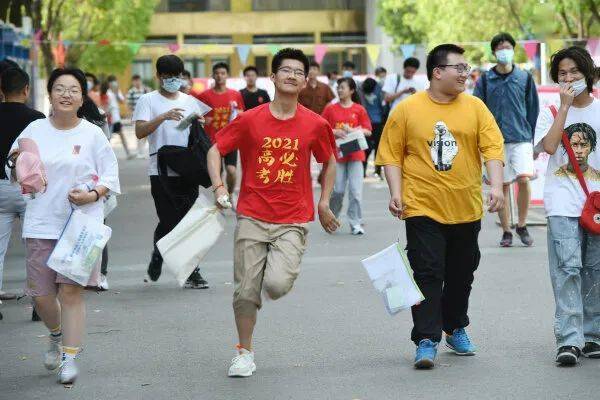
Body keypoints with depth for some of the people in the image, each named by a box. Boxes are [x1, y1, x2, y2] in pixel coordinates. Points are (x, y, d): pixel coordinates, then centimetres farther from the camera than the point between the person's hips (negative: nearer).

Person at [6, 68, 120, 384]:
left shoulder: (92, 134, 0)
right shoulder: (35, 130, 6)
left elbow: (110, 176, 4)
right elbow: (17, 176, 13)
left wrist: (93, 195, -14)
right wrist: (17, 162, -10)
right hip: (41, 223, 2)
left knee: (71, 289, -8)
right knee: (40, 294, 5)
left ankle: (69, 356, 2)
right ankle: (57, 336, 36)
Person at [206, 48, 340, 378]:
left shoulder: (315, 124, 0)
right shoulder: (250, 120, -2)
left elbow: (329, 163, 16)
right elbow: (215, 150, 6)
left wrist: (323, 204, 11)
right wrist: (218, 186, -8)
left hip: (293, 220, 0)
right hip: (252, 217, 0)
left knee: (277, 285, -18)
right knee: (246, 290, 0)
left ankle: (279, 270, 19)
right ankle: (244, 352, 19)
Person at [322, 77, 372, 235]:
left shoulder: (359, 110, 4)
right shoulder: (330, 109, 6)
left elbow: (367, 131, 3)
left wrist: (351, 130, -11)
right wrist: (335, 132, -10)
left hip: (355, 154, 0)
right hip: (336, 154, 0)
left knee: (356, 190, -5)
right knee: (337, 190, -1)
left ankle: (356, 223, 2)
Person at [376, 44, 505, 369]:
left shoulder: (475, 107, 4)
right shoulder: (407, 109, -2)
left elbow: (493, 147, -2)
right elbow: (391, 154, 1)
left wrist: (496, 185, -15)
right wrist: (396, 192, -9)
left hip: (466, 208, 3)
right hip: (423, 207, -3)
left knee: (461, 274, 14)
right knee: (427, 274, -9)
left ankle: (455, 329, 34)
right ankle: (426, 341, -8)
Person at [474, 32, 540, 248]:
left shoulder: (525, 78, 6)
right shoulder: (485, 80, 4)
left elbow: (533, 109, 11)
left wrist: (530, 137, 9)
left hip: (521, 139, 0)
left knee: (523, 179, -17)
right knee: (502, 186, 3)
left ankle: (522, 225, 2)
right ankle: (506, 231, 14)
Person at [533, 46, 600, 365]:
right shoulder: (551, 112, 6)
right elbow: (550, 145, -12)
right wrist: (565, 106, -11)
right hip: (563, 204, -2)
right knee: (568, 268, -12)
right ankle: (568, 340, -15)